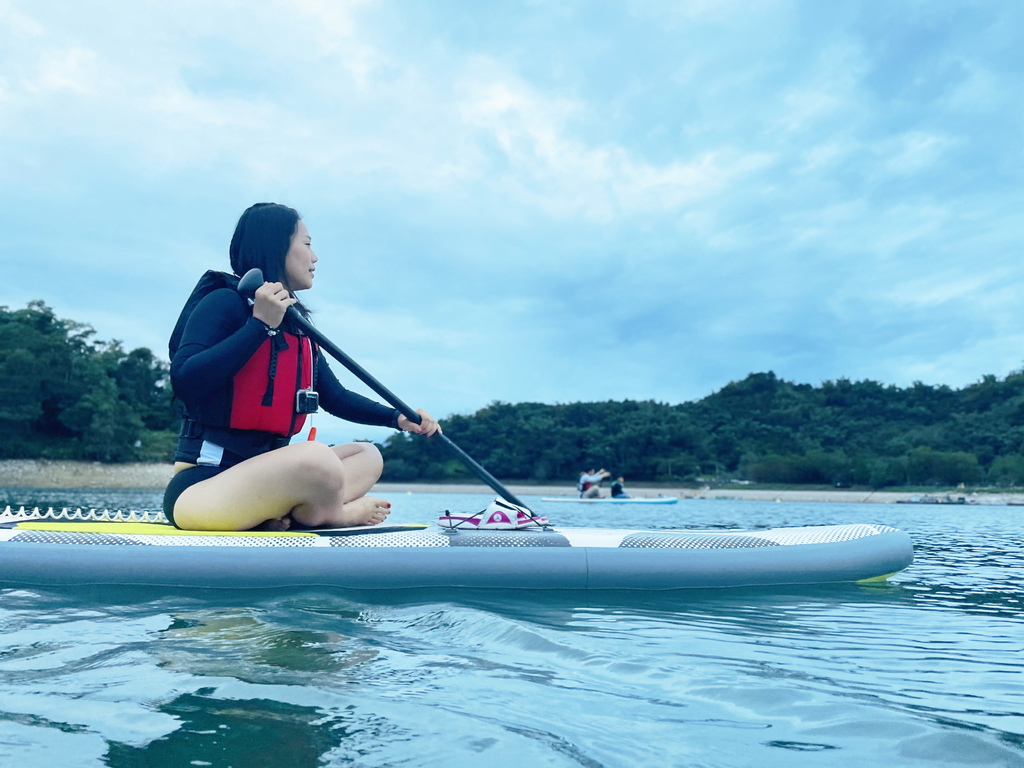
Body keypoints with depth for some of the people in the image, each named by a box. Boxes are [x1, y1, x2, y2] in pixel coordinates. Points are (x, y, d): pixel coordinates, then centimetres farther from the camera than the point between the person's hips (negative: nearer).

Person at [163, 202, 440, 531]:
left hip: (261, 475, 9)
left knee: (367, 456, 5)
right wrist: (259, 323, -21)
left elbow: (335, 397, 17)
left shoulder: (297, 327, 15)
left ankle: (282, 514, -19)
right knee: (314, 457, -34)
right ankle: (337, 513, 0)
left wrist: (397, 417, 3)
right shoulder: (225, 303, -9)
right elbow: (184, 383, -23)